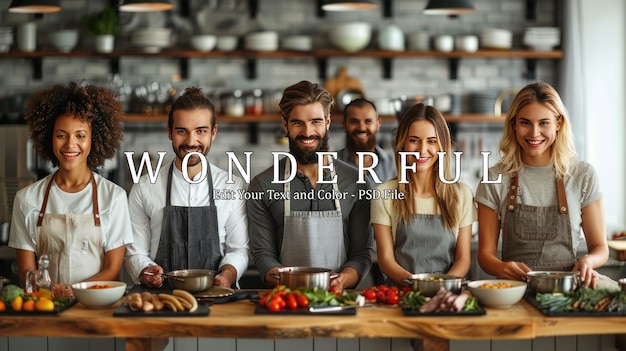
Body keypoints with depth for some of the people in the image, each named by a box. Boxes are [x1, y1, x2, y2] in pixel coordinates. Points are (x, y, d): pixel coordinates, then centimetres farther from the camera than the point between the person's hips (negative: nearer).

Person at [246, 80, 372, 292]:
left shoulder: (355, 182, 7)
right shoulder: (263, 186, 5)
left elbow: (362, 253, 7)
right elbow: (263, 254, 3)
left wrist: (341, 281, -13)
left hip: (339, 298, 0)